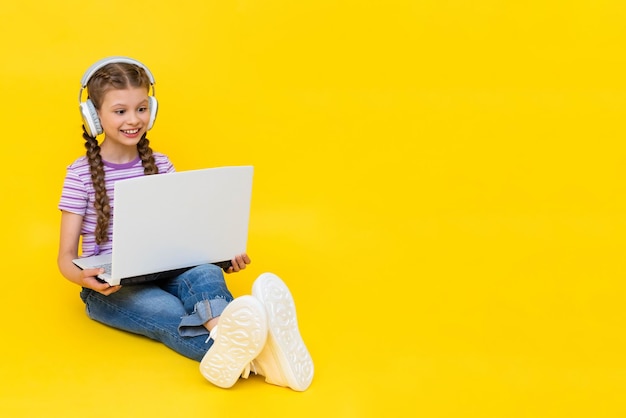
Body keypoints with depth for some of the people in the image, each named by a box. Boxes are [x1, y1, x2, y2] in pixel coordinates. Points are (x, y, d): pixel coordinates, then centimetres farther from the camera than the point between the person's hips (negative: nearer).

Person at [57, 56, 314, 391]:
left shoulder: (161, 165, 9)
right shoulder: (81, 174, -3)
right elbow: (66, 255, -2)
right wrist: (81, 276, -26)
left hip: (161, 272, 3)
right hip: (108, 287, -3)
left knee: (206, 275, -33)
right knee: (168, 313, -35)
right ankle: (254, 358, -64)